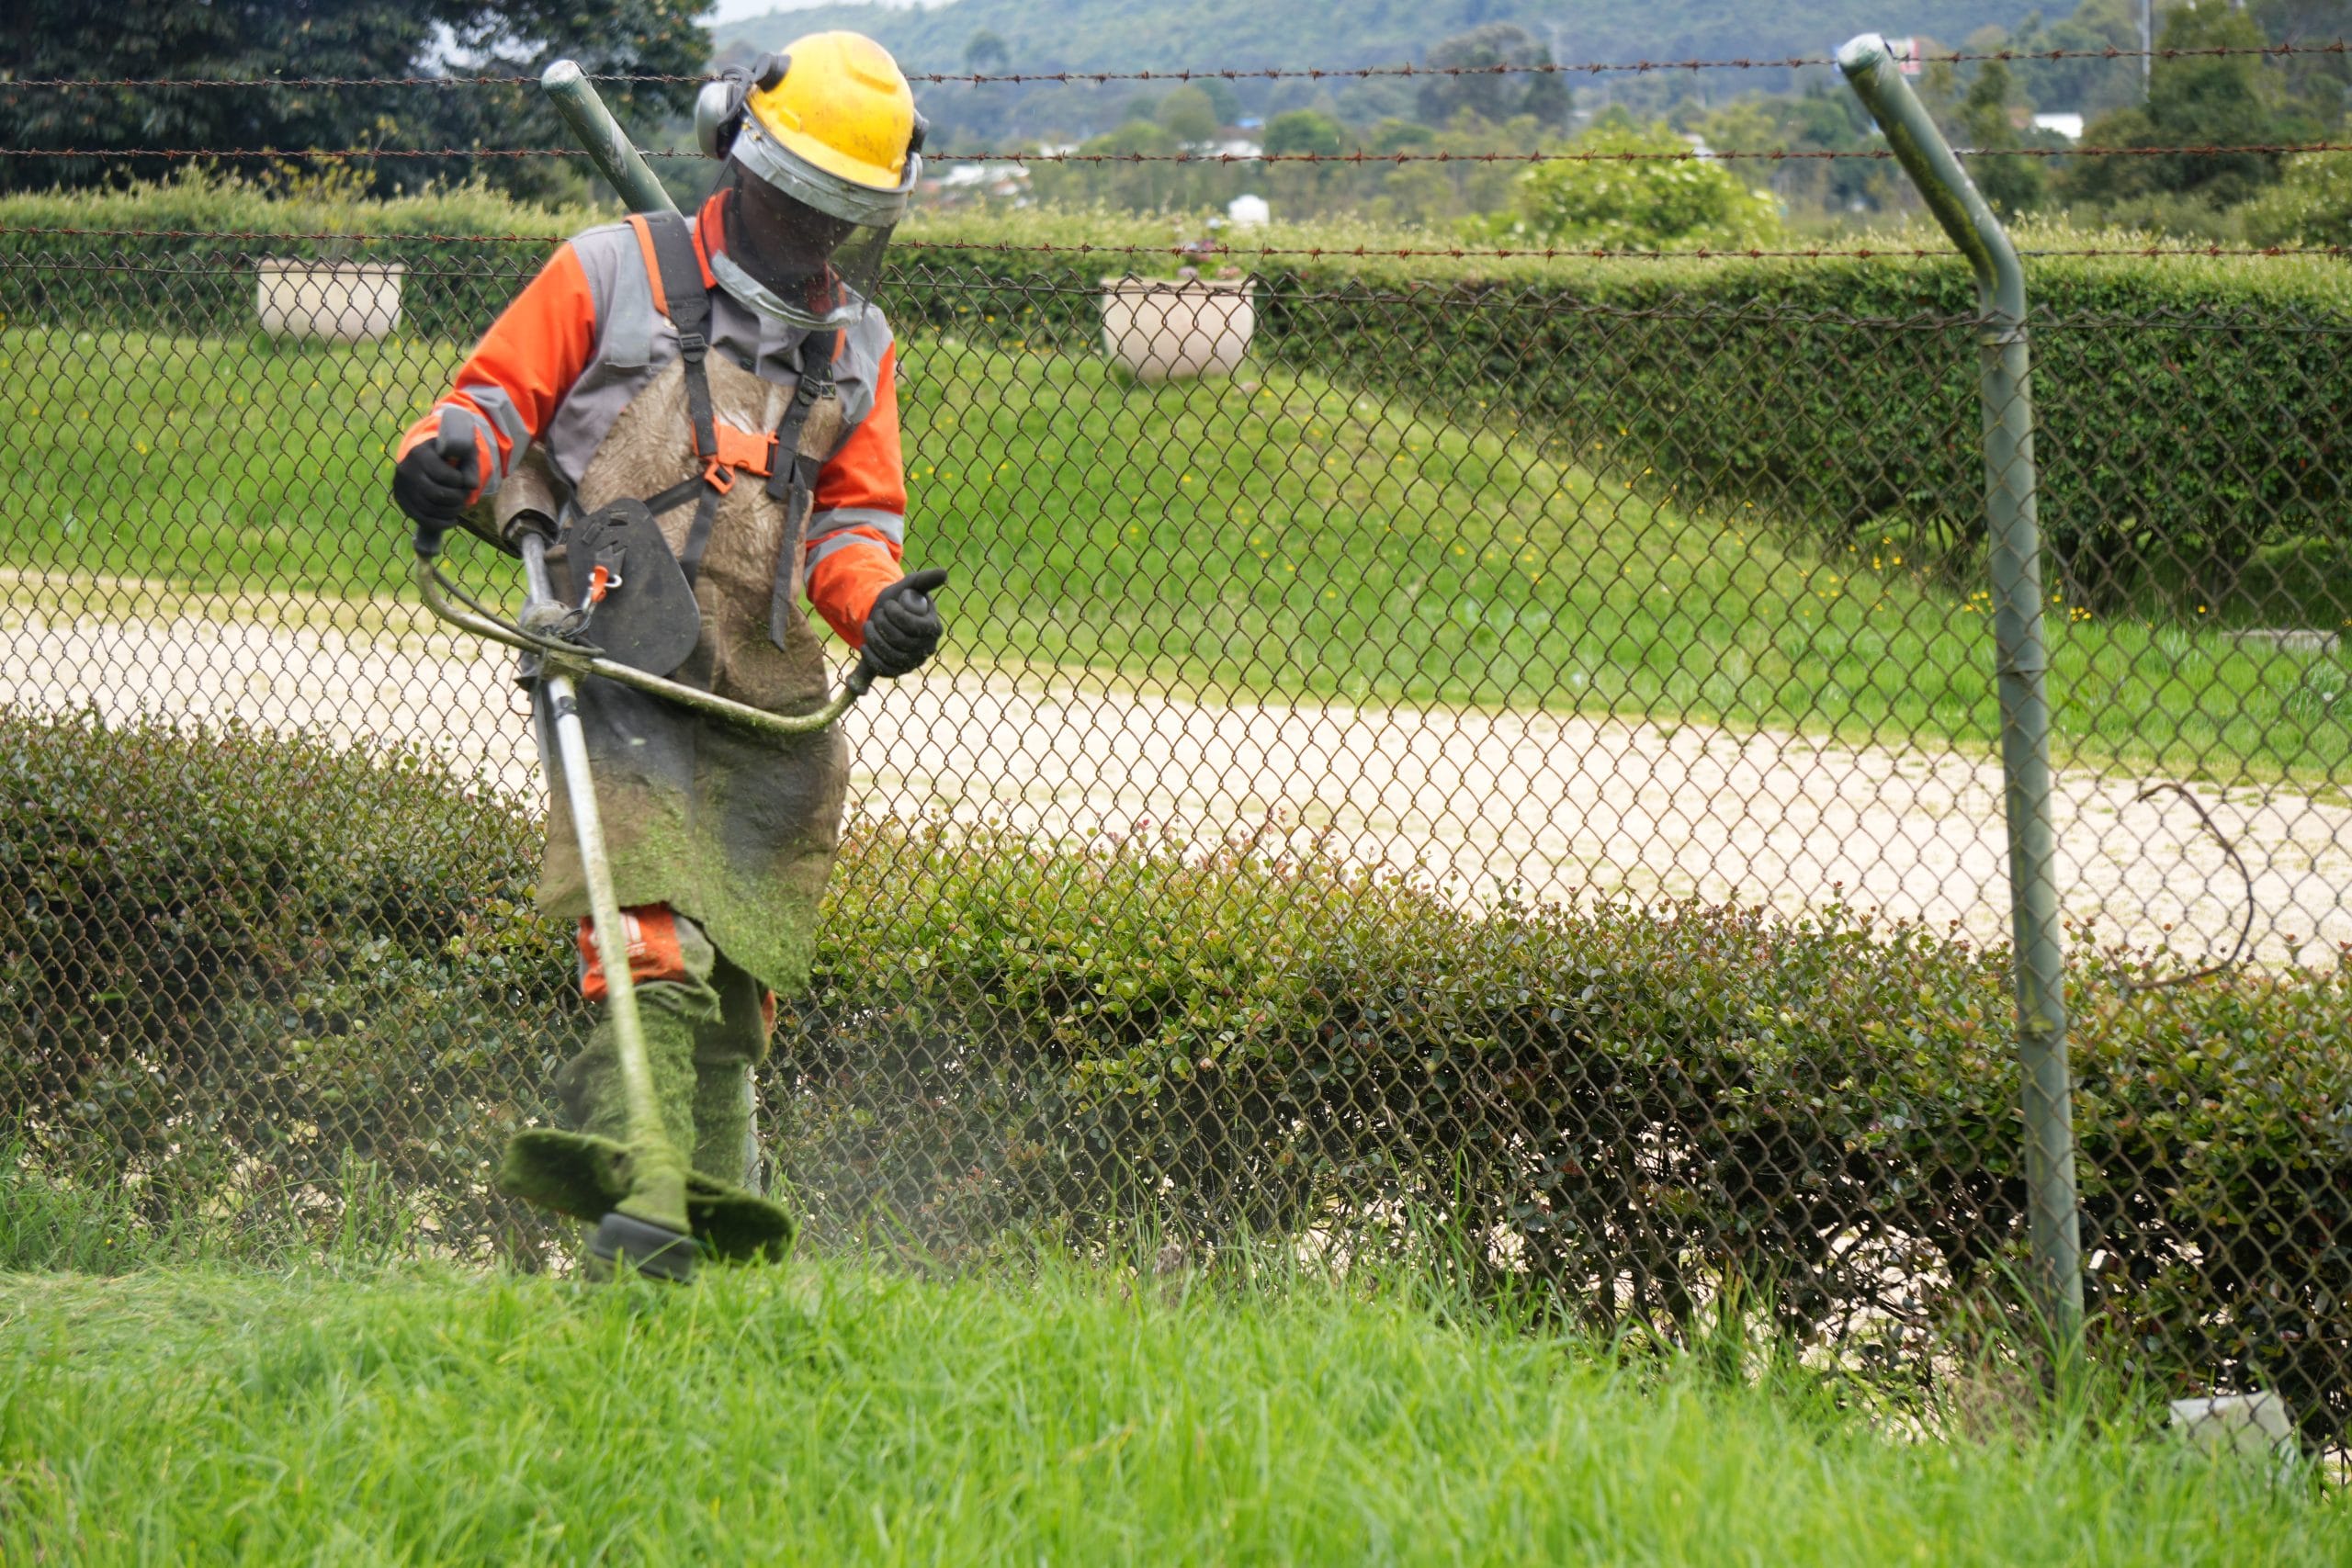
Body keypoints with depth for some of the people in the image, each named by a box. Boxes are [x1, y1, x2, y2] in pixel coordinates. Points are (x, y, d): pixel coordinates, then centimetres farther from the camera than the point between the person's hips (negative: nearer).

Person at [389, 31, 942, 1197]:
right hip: (622, 680, -5)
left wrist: (877, 602, -1)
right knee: (656, 966, -23)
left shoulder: (856, 347, 23)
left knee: (735, 1003, 8)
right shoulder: (615, 274, 9)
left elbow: (854, 516, 22)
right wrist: (452, 457, -15)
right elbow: (499, 394, 8)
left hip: (767, 705, 5)